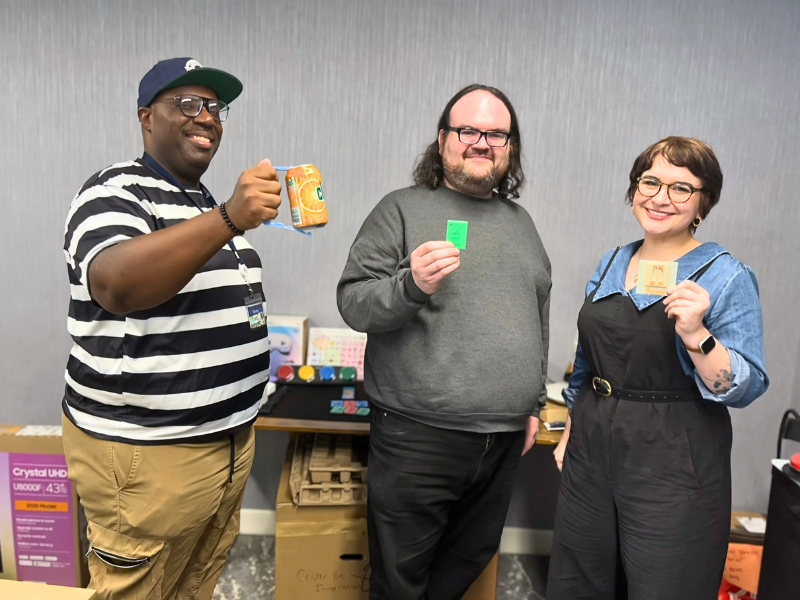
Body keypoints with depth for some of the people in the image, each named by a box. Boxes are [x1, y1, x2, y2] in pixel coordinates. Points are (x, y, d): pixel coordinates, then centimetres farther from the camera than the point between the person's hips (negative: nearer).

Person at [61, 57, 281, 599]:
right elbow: (116, 285, -35)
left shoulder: (209, 205, 12)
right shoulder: (116, 193, -13)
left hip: (229, 440, 8)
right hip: (145, 453, -7)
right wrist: (229, 220, -45)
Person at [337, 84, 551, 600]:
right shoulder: (403, 209, -3)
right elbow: (353, 302, -8)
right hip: (418, 436, -5)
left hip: (505, 439, 5)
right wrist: (411, 286, -26)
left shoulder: (520, 221, 14)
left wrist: (535, 401, 18)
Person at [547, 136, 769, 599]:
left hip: (673, 467, -5)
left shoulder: (726, 276, -10)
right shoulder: (612, 264, 7)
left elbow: (746, 388, -12)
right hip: (592, 452, 5)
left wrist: (696, 335, -28)